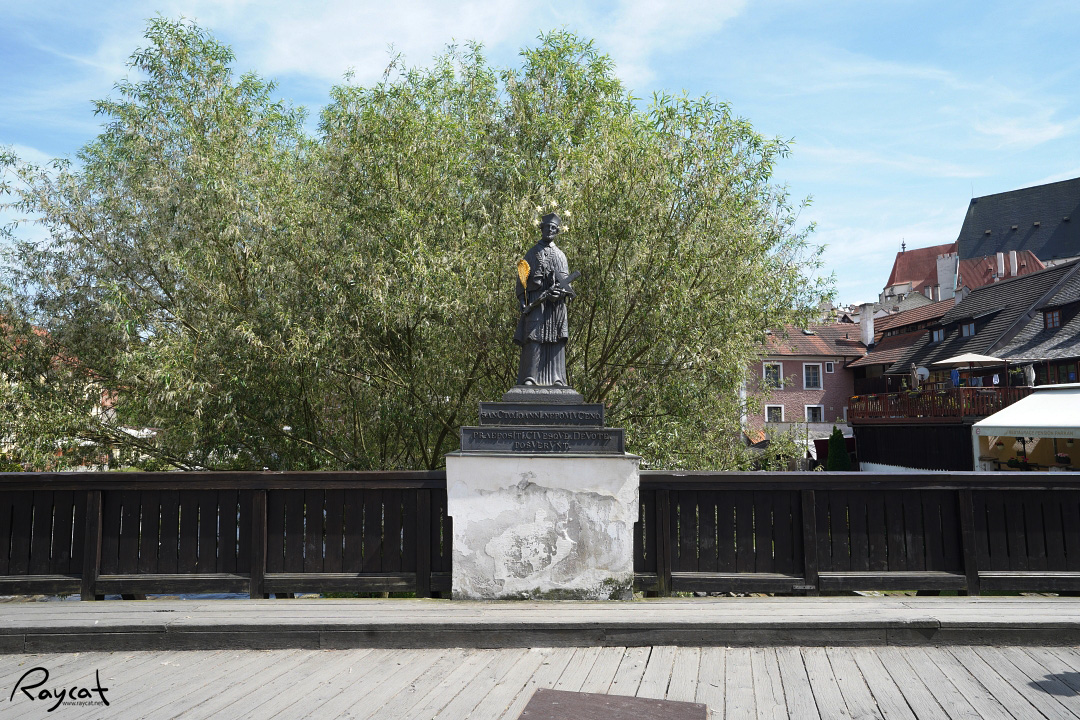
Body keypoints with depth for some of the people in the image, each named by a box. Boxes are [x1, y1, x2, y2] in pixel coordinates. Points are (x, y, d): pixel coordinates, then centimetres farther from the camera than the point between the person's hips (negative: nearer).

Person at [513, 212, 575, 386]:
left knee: (556, 340, -2)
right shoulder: (532, 253, 12)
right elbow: (522, 280, 6)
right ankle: (529, 377, -14)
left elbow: (567, 280, 14)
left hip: (557, 304, 3)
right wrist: (523, 303, -7)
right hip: (536, 301, -3)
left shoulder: (561, 255, 20)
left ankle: (556, 378, 1)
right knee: (534, 338, -12)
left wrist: (561, 292, -9)